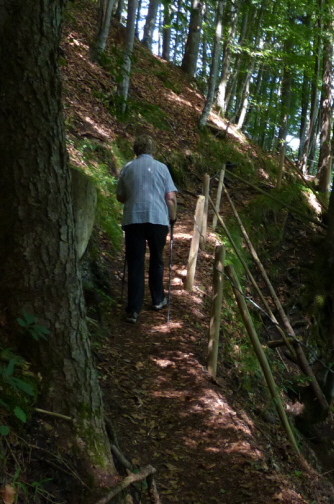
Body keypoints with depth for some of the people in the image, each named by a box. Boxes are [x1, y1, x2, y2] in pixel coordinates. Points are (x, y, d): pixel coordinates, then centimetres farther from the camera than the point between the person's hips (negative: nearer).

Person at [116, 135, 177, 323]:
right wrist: (173, 217, 15)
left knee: (135, 264, 1)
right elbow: (171, 198, 0)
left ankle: (134, 309, -2)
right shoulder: (161, 168, 5)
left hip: (133, 220, 1)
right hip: (158, 218, 0)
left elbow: (120, 197, 17)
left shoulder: (127, 169, 10)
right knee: (156, 261, 17)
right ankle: (158, 300, 29)